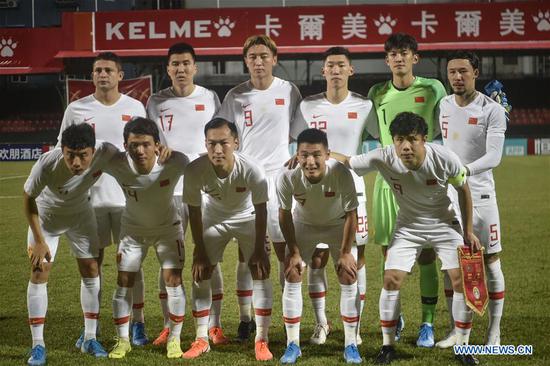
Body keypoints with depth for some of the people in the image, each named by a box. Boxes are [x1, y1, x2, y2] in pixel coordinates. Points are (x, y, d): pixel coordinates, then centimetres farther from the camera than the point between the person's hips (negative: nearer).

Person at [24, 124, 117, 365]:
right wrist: (39, 241, -19)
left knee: (91, 270, 2)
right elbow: (29, 198, -22)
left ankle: (90, 339, 15)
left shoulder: (106, 153, -34)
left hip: (80, 213, 3)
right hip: (46, 214, -3)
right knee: (39, 273, -9)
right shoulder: (47, 163, -39)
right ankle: (38, 345, -2)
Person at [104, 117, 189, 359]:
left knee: (173, 279, -8)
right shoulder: (117, 165, -32)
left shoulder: (175, 163, -34)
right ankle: (122, 340, 16)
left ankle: (174, 340, 9)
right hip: (132, 228, 1)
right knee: (124, 282, -1)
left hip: (168, 227, -1)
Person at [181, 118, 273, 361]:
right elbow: (194, 211, -16)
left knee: (260, 272, -8)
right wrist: (200, 251, -11)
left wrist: (259, 250, -14)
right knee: (200, 274, -2)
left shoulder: (251, 171, -36)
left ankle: (261, 341, 2)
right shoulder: (195, 170, -33)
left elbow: (260, 211, -20)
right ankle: (201, 339, 10)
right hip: (213, 218, 1)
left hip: (247, 217, -1)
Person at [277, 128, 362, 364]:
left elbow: (351, 214, -22)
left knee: (349, 278, -6)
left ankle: (351, 345, 6)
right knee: (292, 276, -6)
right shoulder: (288, 177, -33)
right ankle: (292, 344, 5)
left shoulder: (341, 173, -37)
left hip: (338, 225, -1)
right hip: (303, 225, 1)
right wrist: (294, 251, -12)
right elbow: (285, 214, -15)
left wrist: (345, 252, -16)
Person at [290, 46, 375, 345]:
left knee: (356, 258, 0)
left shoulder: (364, 106, 0)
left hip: (352, 189, 0)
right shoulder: (308, 106, 2)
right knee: (316, 259, 2)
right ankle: (321, 323, 16)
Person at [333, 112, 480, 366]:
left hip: (444, 224, 0)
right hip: (408, 226, 1)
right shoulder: (383, 158, -27)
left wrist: (468, 231, -4)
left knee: (462, 279, -10)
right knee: (391, 280, -11)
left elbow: (463, 189, -9)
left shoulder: (445, 159, -27)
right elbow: (346, 162, -17)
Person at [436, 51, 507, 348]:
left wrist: (464, 170, -33)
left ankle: (494, 331, 11)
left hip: (479, 195, -4)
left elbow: (494, 156, -18)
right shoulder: (441, 106, 6)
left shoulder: (492, 111, -8)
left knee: (490, 261, 1)